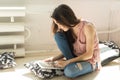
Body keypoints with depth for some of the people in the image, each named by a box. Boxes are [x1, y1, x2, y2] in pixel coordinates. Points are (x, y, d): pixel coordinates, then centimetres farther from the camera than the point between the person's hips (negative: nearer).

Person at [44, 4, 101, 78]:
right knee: (58, 35, -13)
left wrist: (67, 62, -23)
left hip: (90, 61, -7)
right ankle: (72, 63, -8)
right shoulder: (69, 29, -2)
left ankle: (70, 64, -4)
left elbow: (89, 54, -21)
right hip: (75, 57, 7)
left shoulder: (88, 27, -23)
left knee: (69, 71, -39)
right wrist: (54, 58, -9)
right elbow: (68, 50, 5)